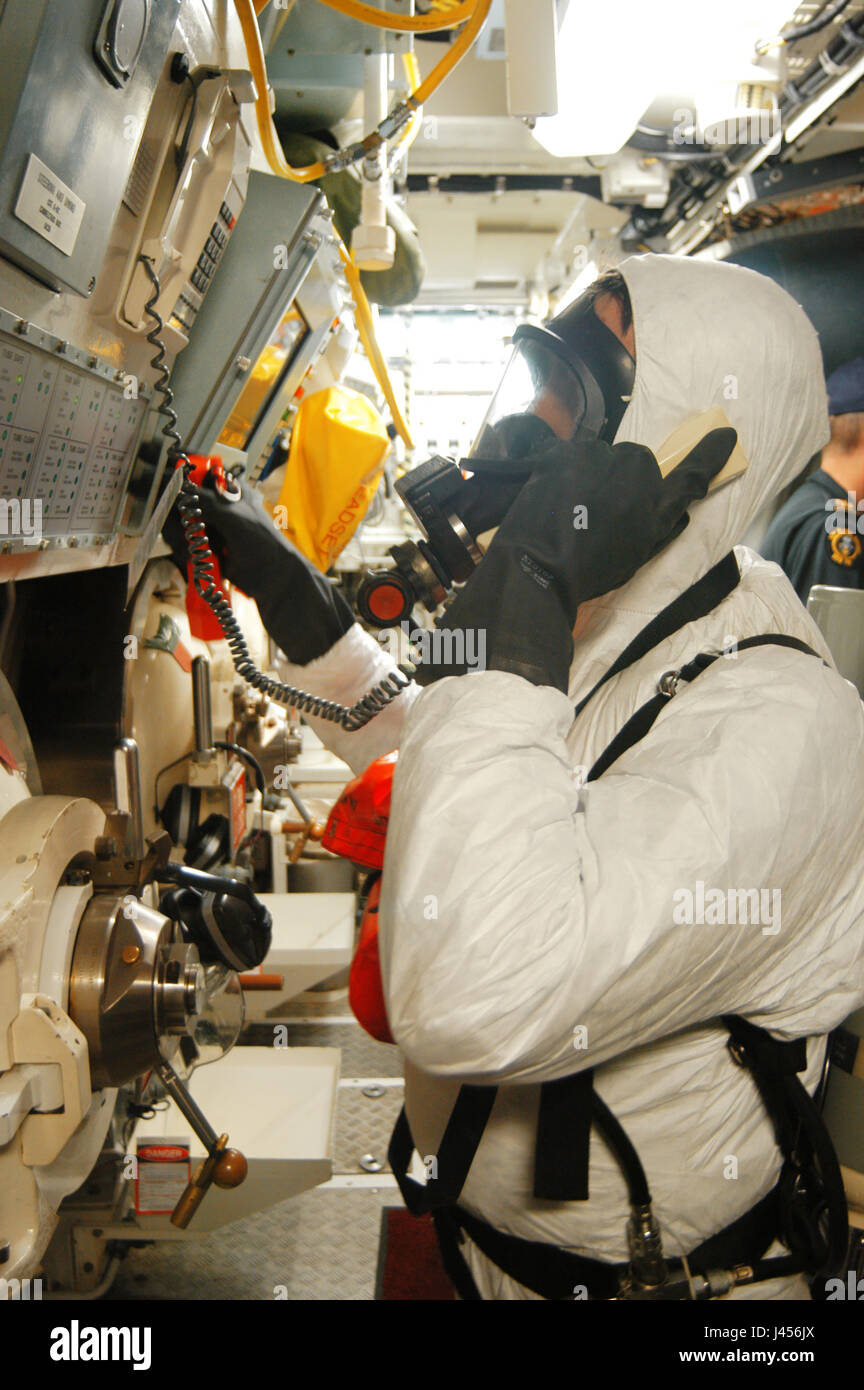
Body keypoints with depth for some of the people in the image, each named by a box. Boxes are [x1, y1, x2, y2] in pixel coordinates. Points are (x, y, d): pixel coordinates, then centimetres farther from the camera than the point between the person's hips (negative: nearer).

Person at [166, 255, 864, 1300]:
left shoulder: (774, 724, -32)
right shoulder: (589, 645, -3)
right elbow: (422, 753, 16)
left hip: (618, 1276, -7)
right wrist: (283, 591, 8)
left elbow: (475, 1002, -46)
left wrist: (527, 591, -42)